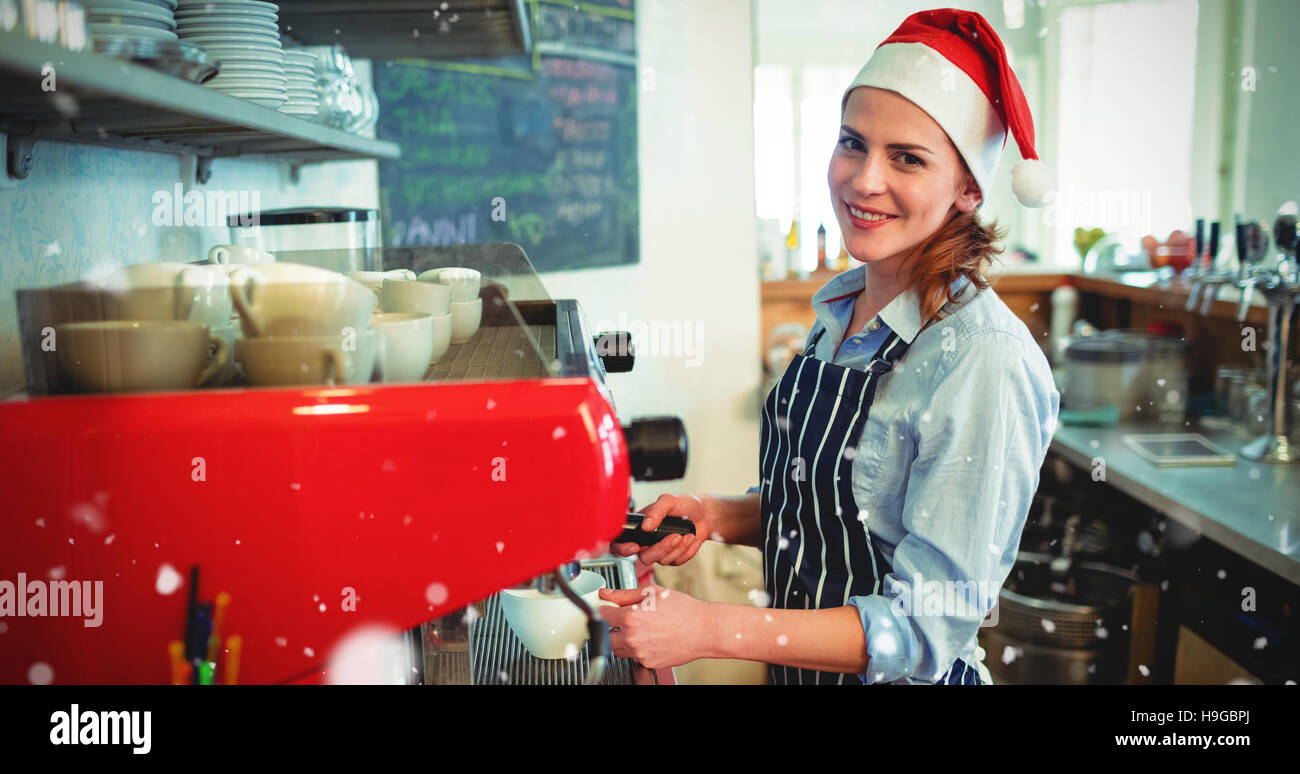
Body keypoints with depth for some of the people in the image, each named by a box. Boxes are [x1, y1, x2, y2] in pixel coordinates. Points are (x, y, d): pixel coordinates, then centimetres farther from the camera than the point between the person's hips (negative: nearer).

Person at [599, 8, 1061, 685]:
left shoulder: (984, 363, -26)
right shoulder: (842, 310, -2)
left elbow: (930, 625, -25)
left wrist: (713, 630, -29)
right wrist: (720, 517, -7)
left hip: (897, 680, -7)